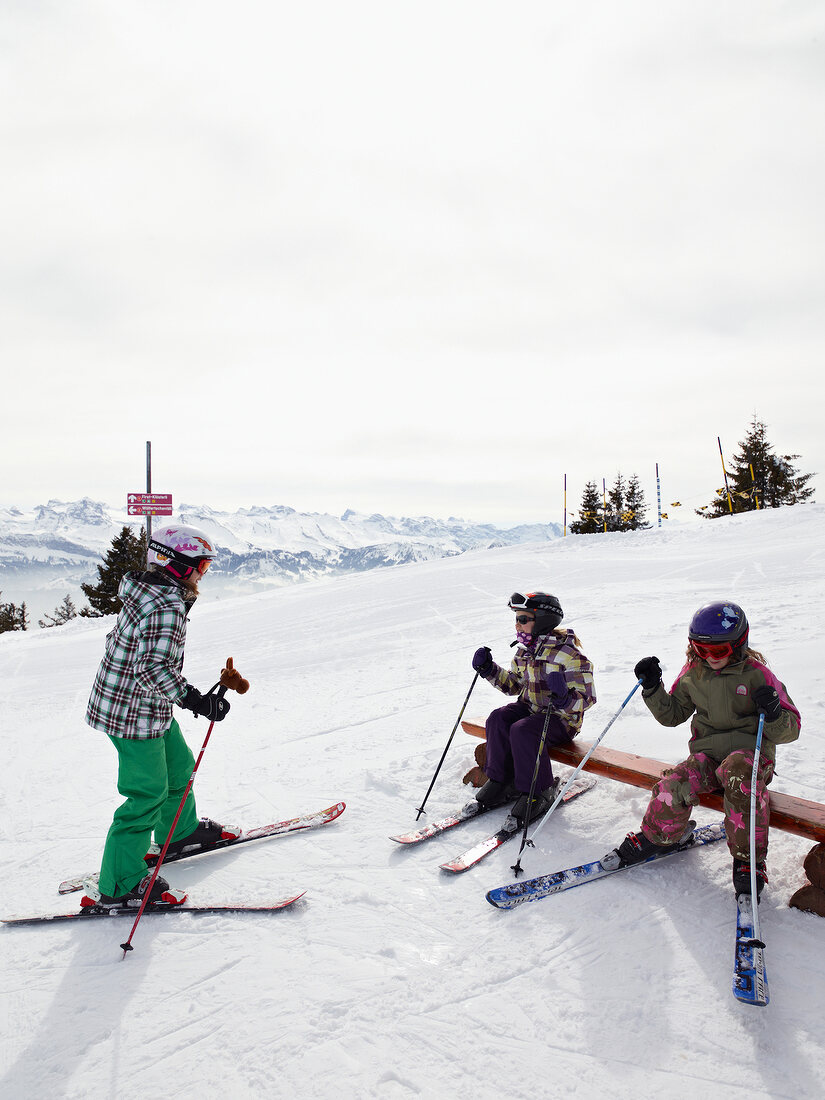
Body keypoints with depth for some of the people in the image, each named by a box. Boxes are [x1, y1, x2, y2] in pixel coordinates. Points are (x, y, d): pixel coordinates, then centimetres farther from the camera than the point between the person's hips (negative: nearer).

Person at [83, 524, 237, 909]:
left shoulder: (147, 594, 4)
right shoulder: (167, 609, -27)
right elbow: (154, 669, -36)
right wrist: (197, 701, -36)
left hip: (149, 709, 10)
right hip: (136, 715, -10)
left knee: (178, 766, 24)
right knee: (148, 793, -2)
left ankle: (180, 831, 46)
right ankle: (119, 884, 9)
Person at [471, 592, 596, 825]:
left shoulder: (569, 655, -18)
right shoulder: (524, 650, 6)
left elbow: (586, 698, -20)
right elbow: (513, 684, 19)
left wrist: (564, 698, -40)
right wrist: (489, 670, 5)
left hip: (562, 719, -7)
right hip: (529, 708, 7)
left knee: (522, 731, -30)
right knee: (498, 719, -18)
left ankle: (538, 792, -13)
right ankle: (501, 780, -4)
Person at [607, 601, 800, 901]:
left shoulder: (756, 675, -6)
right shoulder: (692, 674, 5)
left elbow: (790, 730, -4)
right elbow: (672, 715, 15)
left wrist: (775, 714, -28)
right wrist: (652, 687, -1)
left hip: (750, 751, -3)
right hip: (707, 752, 3)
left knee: (738, 775, -39)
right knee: (675, 784, -27)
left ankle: (749, 862, -24)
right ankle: (655, 836, 3)